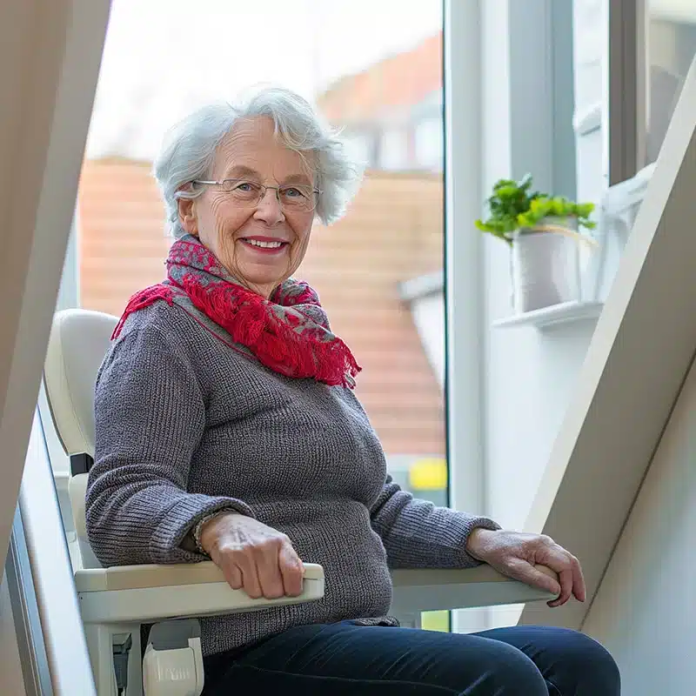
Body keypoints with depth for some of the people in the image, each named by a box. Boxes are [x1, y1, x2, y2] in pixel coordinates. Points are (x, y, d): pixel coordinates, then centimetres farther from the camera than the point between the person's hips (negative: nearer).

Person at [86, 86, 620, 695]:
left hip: (356, 641, 8)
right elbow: (120, 502, -17)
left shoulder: (306, 338, 24)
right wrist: (218, 524, -37)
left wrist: (481, 540, 12)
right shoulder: (165, 332, -3)